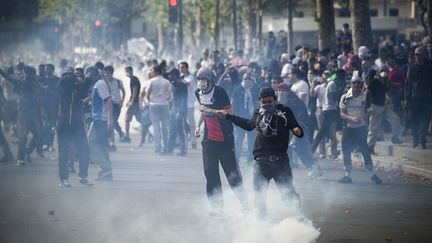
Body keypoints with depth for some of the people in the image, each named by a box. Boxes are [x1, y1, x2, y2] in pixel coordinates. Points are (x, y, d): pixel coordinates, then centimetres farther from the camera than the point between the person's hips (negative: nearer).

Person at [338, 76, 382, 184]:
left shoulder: (365, 97, 0)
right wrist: (352, 118, -20)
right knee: (346, 152, 2)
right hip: (348, 128, 1)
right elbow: (342, 114, -3)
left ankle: (372, 175, 6)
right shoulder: (345, 97, 0)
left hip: (361, 128, -1)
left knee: (365, 151, -5)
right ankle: (348, 176, 14)